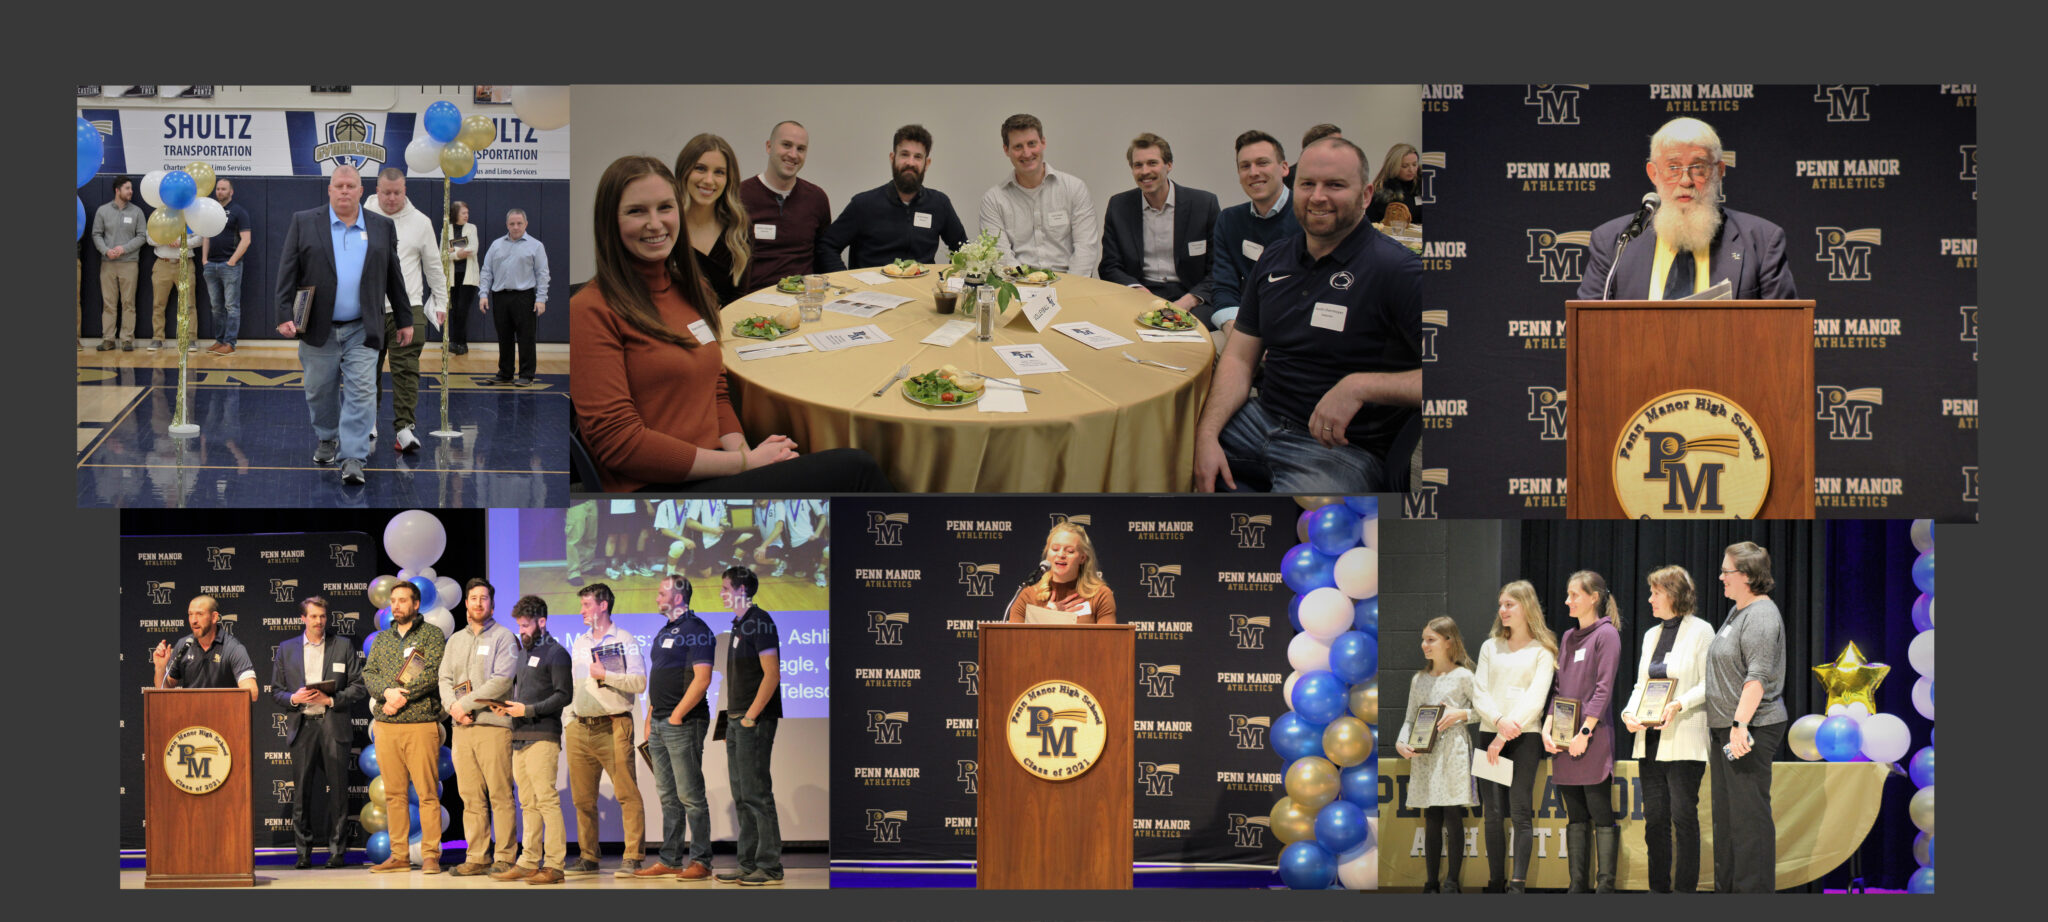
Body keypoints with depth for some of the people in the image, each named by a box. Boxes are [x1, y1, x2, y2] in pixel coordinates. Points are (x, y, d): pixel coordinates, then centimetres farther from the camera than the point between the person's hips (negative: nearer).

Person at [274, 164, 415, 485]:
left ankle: (353, 458, -8)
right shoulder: (304, 223, 3)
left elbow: (394, 278, 11)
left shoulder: (382, 227, 7)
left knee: (361, 391, -8)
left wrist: (404, 321, 12)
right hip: (318, 328, 0)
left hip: (361, 330, 0)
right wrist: (285, 314, -10)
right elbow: (288, 272, -1)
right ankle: (327, 439, 33)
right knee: (320, 390, 10)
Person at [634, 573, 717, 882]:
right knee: (668, 796, 10)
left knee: (690, 795, -7)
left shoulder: (696, 630, -9)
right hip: (659, 725, 9)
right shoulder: (665, 632, 19)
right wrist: (650, 719, 17)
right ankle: (670, 860, 14)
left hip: (683, 723, -9)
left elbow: (702, 679, -17)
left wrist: (677, 715, -17)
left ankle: (700, 861, -5)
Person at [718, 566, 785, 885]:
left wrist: (750, 716, -19)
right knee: (742, 796, 11)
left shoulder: (759, 622, -11)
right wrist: (732, 718, 15)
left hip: (754, 720, -10)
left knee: (756, 793, -9)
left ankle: (769, 867, -7)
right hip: (737, 721, 10)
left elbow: (771, 674, -18)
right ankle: (749, 865, 15)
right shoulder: (740, 624, 17)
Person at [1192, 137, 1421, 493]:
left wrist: (1359, 386, -29)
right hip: (1263, 420, 7)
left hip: (1344, 448, -6)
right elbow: (1240, 357, 11)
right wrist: (1207, 434, -6)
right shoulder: (1275, 259, 12)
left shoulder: (1399, 270, -11)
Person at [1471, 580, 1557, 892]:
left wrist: (1505, 735, -13)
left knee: (1520, 811, -10)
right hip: (1489, 735, 4)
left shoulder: (1542, 651, 4)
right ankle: (1496, 882, 4)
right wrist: (1499, 720, -12)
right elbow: (1479, 694, 7)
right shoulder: (1490, 647, 16)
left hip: (1524, 737, -4)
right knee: (1493, 812, 0)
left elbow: (1535, 698, -5)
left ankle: (1518, 884, -14)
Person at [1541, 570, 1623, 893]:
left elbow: (1603, 688, -11)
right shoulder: (1568, 638, 18)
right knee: (1575, 815, 8)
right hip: (1563, 742, 7)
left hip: (1593, 737, -7)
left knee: (1600, 814, -5)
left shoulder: (1606, 634, -5)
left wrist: (1585, 732, -16)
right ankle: (1577, 886, 9)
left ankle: (1605, 886, -5)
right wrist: (1548, 728, 4)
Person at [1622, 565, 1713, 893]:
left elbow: (1709, 685, -7)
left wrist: (1679, 705, -21)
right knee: (1654, 816, 6)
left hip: (1684, 740, -7)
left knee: (1683, 814, -7)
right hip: (1650, 740, 7)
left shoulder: (1701, 631, -2)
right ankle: (1658, 888, 11)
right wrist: (1629, 713, 0)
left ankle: (1685, 888, -3)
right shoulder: (1652, 635, 18)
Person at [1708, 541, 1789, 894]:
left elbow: (1758, 676, -23)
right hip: (1726, 728, 11)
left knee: (1749, 813, -8)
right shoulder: (1737, 612, 17)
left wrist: (1740, 724, -27)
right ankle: (1726, 887, 22)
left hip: (1751, 730, -11)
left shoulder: (1761, 616, -15)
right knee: (1726, 812, 15)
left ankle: (1754, 890, -5)